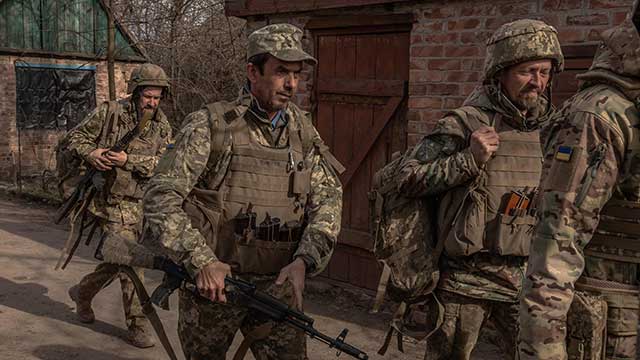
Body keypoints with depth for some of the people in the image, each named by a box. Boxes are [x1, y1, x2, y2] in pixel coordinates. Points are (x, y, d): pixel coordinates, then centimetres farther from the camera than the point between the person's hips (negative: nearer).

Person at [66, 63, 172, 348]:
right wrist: (89, 153, -19)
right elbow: (75, 137, 3)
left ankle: (83, 292, 43)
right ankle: (137, 325, 1)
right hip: (112, 202, -5)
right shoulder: (108, 112, -6)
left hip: (140, 203, 5)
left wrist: (128, 160, -20)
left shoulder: (161, 124, 4)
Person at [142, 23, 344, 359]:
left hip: (278, 285, 3)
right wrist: (201, 260, -24)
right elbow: (161, 197, -13)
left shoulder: (304, 132, 4)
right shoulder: (210, 125, -9)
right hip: (213, 281, -2)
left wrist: (304, 260, -15)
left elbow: (328, 199, 1)